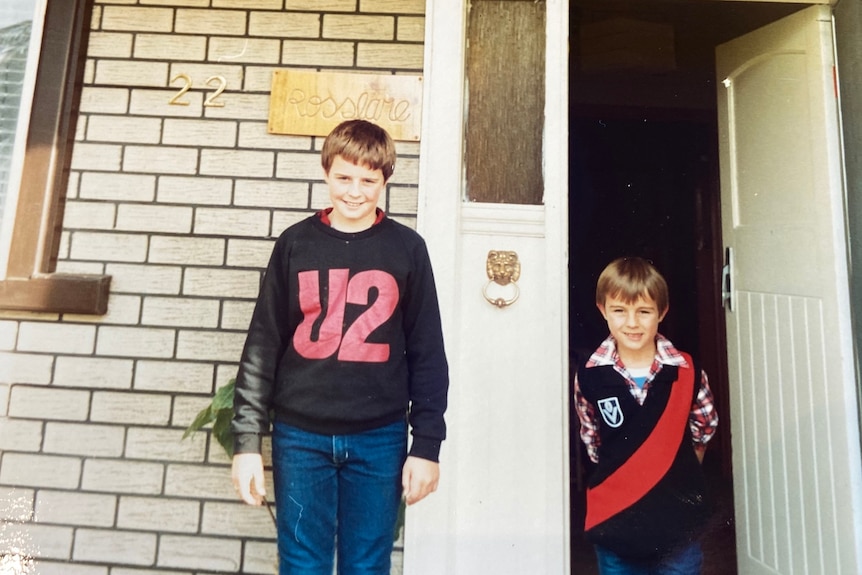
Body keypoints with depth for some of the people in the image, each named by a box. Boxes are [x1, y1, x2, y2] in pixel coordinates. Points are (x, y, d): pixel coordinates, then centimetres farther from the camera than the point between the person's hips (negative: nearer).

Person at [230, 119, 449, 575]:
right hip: (300, 435, 1)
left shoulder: (407, 248, 0)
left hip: (379, 438, 0)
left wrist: (427, 444, -2)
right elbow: (262, 346, 3)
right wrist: (247, 440, 0)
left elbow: (427, 354, 0)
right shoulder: (295, 243, 2)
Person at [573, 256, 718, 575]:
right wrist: (623, 476, 7)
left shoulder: (687, 372, -11)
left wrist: (679, 475, 7)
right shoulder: (589, 376, -12)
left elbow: (704, 429, 8)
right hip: (615, 524, 0)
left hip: (677, 525, 0)